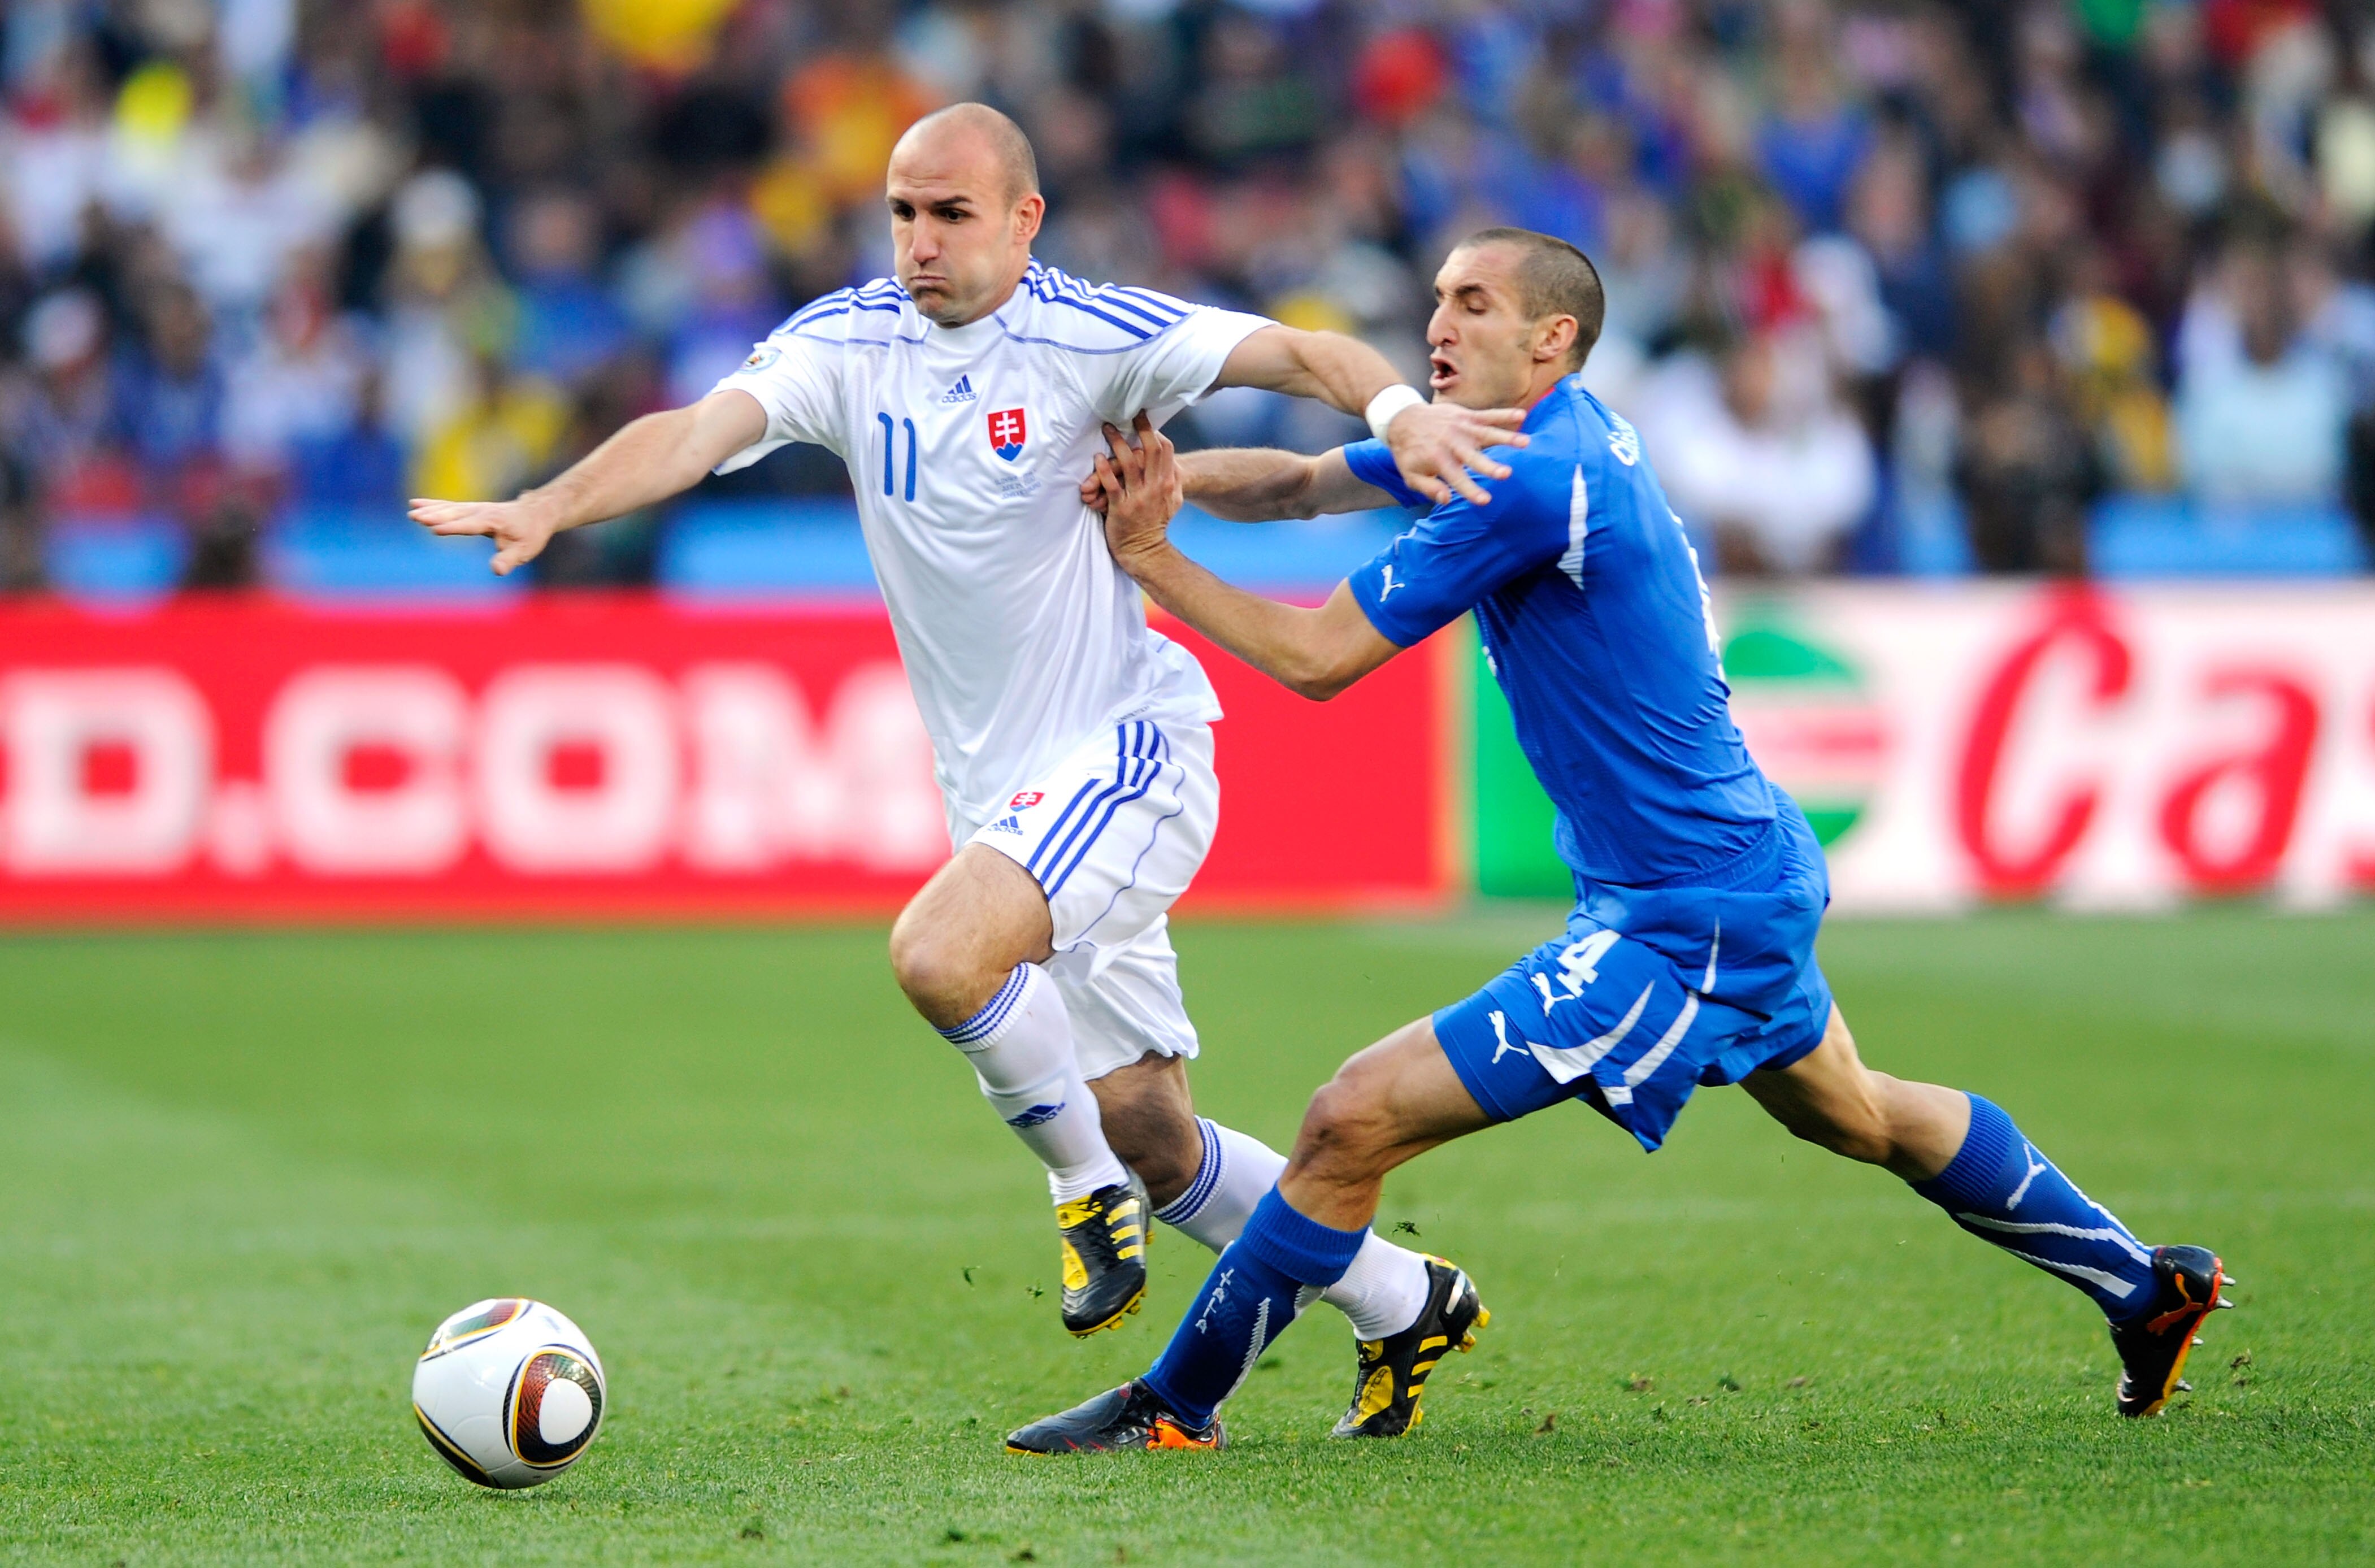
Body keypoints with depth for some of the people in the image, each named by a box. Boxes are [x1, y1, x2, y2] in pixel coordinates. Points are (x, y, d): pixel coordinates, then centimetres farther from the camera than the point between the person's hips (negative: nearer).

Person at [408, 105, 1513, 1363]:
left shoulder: (1088, 336, -10)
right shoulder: (848, 343, 1)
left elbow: (1294, 353, -18)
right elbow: (697, 432, -13)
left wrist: (1399, 407, -39)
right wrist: (552, 505, -31)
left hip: (1132, 749, -6)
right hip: (999, 793, 6)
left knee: (939, 953, -31)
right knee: (1149, 1140, 7)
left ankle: (1087, 1188, -6)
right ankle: (1404, 1305, 26)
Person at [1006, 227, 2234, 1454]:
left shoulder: (1534, 483, -22)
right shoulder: (1540, 436, 7)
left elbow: (1319, 658, -21)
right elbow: (1304, 483, 8)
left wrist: (1149, 559, -16)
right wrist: (1171, 476, -12)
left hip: (1683, 927, -11)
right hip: (1755, 873, 11)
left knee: (1354, 1122, -13)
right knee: (1860, 1120, 32)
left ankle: (1174, 1409, -4)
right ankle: (2144, 1289, 45)